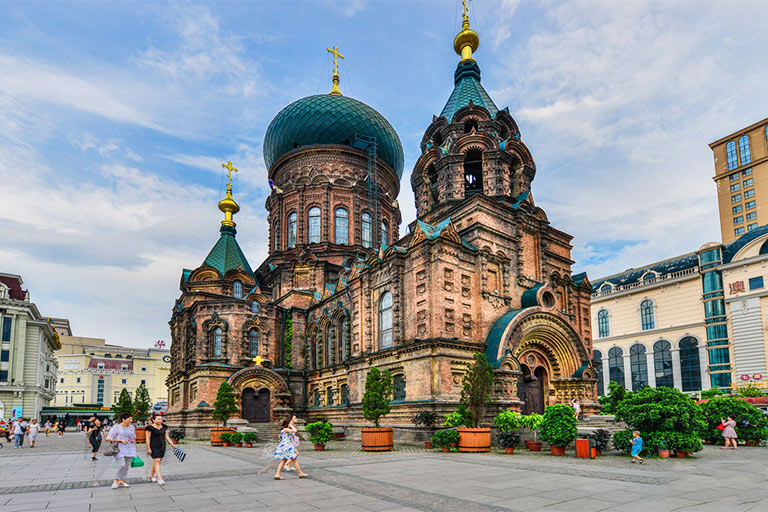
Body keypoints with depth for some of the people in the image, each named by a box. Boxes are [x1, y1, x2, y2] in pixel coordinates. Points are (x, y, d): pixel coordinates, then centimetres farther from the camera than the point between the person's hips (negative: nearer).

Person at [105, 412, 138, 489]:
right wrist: (120, 440, -15)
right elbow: (108, 439, -6)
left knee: (127, 466, 1)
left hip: (129, 448, 6)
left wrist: (135, 449, 21)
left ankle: (121, 481, 9)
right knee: (122, 465, -17)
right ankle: (115, 481, -3)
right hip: (119, 449, -6)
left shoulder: (132, 427, 13)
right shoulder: (116, 427, -4)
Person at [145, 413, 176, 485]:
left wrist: (172, 444, 0)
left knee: (158, 461, 12)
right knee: (157, 461, -12)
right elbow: (148, 439, -10)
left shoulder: (164, 427, 7)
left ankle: (151, 475, 30)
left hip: (162, 446, 6)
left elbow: (167, 436, 9)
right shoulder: (150, 427, -10)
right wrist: (148, 449, -13)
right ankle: (160, 479, -16)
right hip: (154, 447, -6)